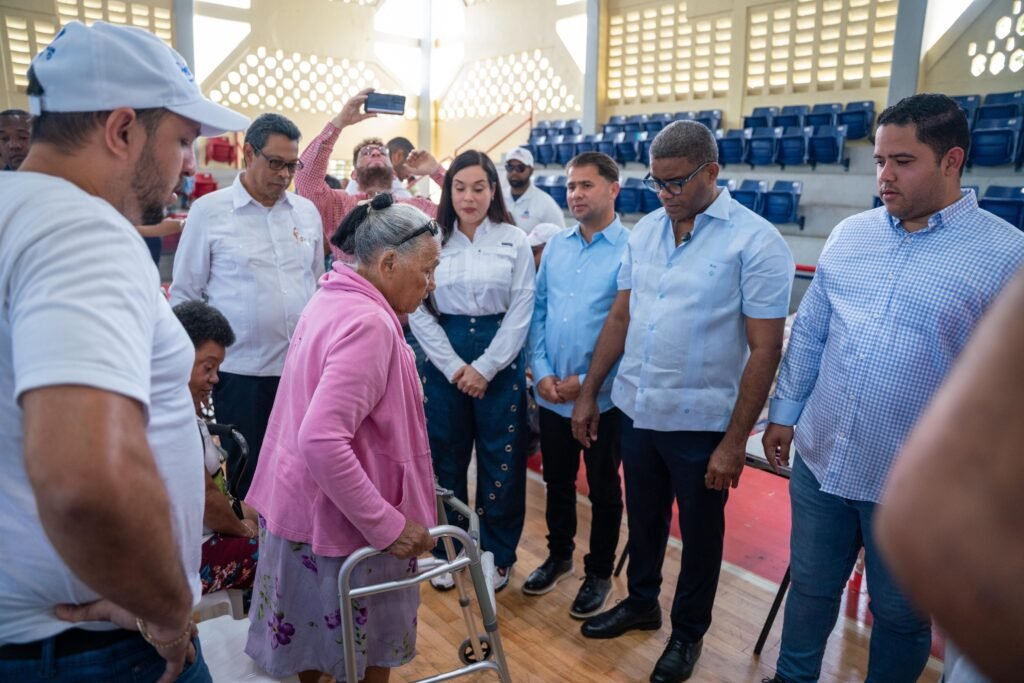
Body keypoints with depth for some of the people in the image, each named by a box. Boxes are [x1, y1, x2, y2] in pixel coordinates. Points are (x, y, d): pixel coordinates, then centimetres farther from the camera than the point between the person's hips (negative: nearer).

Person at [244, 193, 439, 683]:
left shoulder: (333, 299, 5)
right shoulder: (370, 323, -25)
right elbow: (323, 442, -34)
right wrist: (387, 525, -28)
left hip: (303, 505, 9)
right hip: (340, 520, -9)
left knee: (317, 641, 26)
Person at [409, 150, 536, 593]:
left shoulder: (514, 241, 0)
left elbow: (521, 311, -4)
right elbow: (418, 311, -2)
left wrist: (485, 367, -11)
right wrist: (454, 366, -10)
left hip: (500, 360, -1)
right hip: (443, 361, 1)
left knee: (501, 459, 6)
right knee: (445, 457, 9)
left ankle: (497, 554, 24)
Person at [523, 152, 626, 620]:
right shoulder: (556, 246, 5)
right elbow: (538, 312, 6)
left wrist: (587, 380, -17)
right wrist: (541, 371, -6)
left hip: (603, 397, -5)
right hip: (551, 394, 5)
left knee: (603, 489, 13)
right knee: (557, 482, 20)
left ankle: (599, 573, 32)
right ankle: (559, 554, 42)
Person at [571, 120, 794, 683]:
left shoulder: (755, 241, -13)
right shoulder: (644, 230, 4)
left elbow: (765, 349, -13)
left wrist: (734, 440, -15)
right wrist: (588, 392, 8)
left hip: (701, 422, -4)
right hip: (635, 410, 5)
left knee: (699, 532, 15)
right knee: (643, 518, 22)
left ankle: (688, 632, 37)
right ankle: (641, 602, 46)